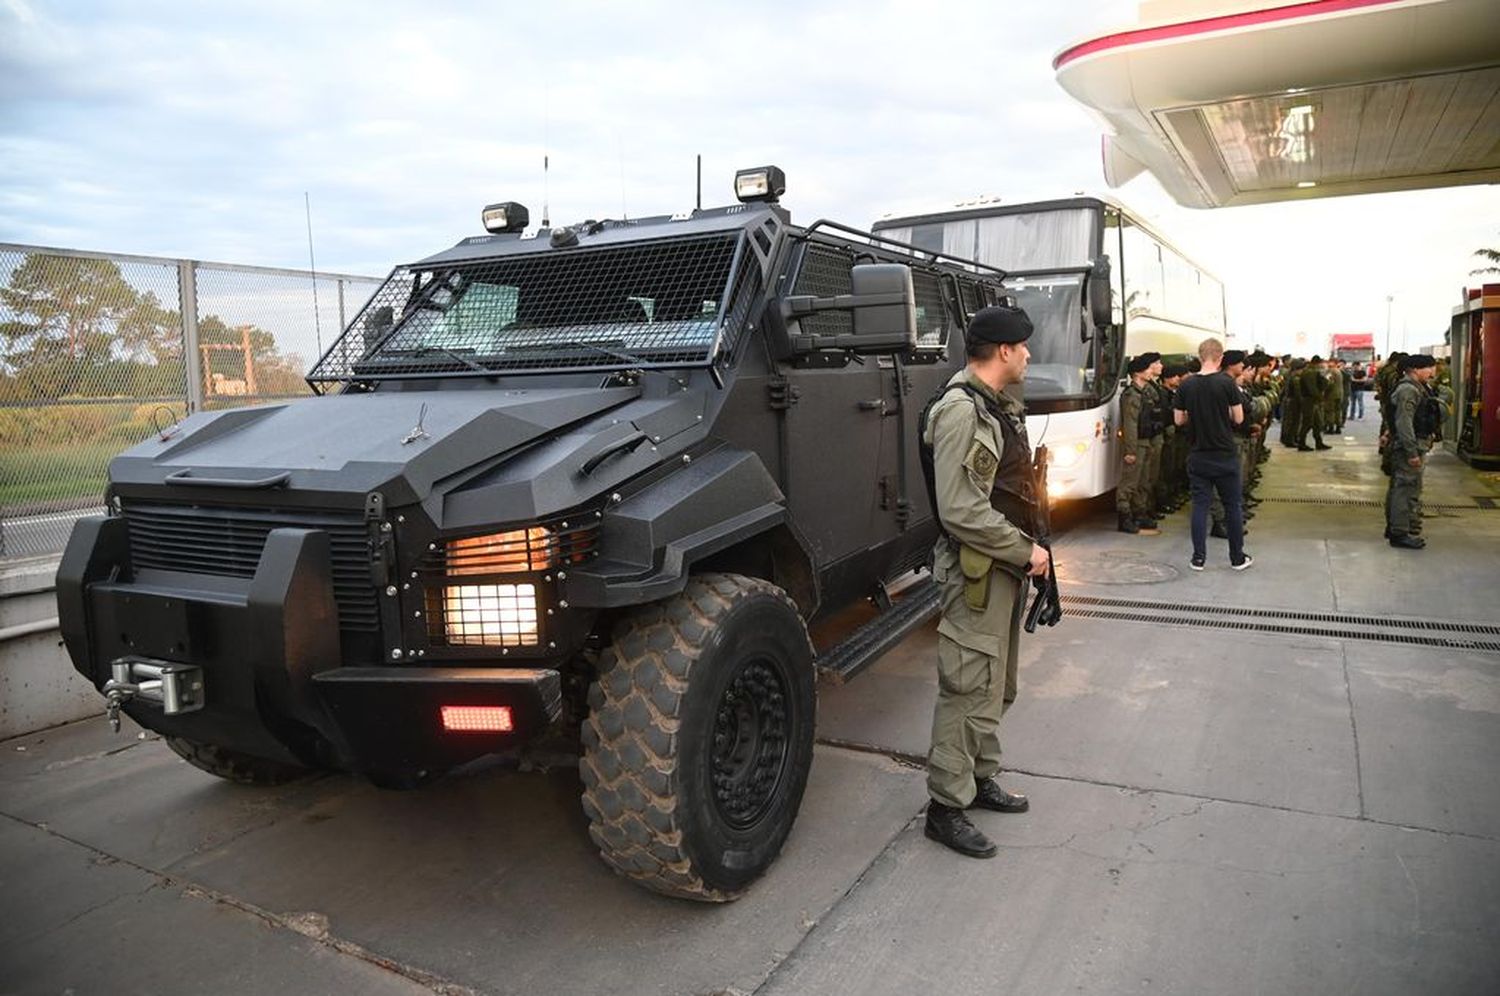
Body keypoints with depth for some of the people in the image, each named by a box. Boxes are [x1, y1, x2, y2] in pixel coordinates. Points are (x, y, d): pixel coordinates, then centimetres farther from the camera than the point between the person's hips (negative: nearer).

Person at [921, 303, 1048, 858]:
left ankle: (981, 779, 34)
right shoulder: (960, 412, -19)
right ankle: (946, 807, 8)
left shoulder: (1001, 407, 12)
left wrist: (1027, 551, 11)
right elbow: (960, 511, -25)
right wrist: (1026, 550, -17)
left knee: (998, 686, 19)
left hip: (1007, 566, 10)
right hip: (976, 572, -10)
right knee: (970, 689, -4)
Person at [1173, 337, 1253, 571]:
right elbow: (1238, 418, -7)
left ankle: (1198, 558, 7)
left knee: (1200, 505, 7)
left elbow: (1179, 419, 3)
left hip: (1198, 457, 2)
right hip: (1225, 456, -2)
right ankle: (1237, 558, 18)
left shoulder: (1185, 386, -3)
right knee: (1232, 506, 9)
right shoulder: (1227, 383, -11)